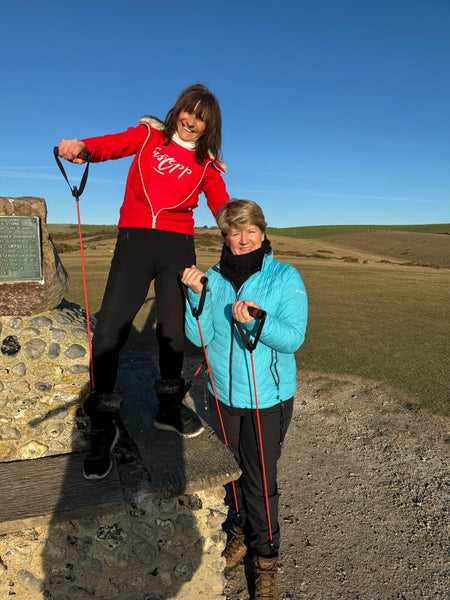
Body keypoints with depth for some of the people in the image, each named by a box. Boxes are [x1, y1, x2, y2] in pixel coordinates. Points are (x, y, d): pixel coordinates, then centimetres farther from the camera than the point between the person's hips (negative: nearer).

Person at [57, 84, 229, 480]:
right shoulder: (149, 135, 11)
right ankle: (103, 427, 2)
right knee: (110, 328, -11)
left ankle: (169, 409, 27)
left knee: (173, 328, 5)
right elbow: (112, 145, -5)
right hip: (134, 239, -1)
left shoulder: (206, 166, 13)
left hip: (178, 245, 2)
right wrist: (81, 147, -27)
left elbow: (225, 210, 8)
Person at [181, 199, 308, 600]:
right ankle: (242, 532, 46)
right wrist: (197, 294, -20)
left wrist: (256, 321, -33)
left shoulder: (285, 277, -12)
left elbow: (293, 338, -18)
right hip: (223, 394, 4)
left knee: (261, 481, 6)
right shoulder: (214, 278, -1)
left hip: (268, 399, -4)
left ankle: (266, 558, 30)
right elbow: (200, 338, -6)